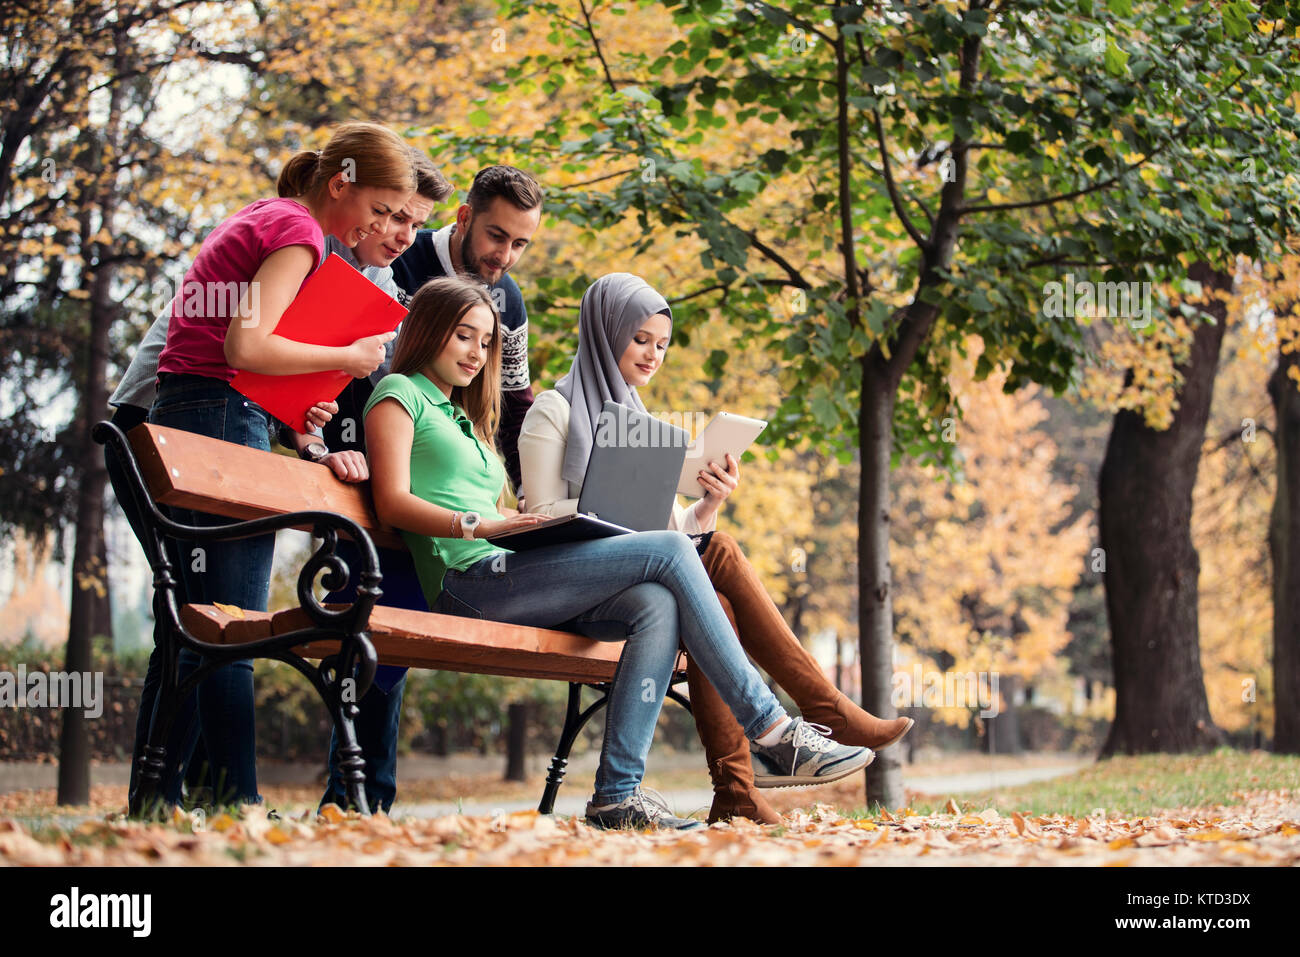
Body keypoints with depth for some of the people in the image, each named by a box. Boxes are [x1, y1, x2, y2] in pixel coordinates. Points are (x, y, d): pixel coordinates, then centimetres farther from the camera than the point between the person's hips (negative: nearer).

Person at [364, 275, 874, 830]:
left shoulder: (466, 418, 33)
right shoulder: (400, 393, 8)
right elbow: (393, 503, -7)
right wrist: (475, 526, -22)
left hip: (503, 575, 8)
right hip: (467, 582, -8)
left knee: (656, 604, -18)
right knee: (670, 551, -17)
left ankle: (618, 793, -26)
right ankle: (771, 727, -17)